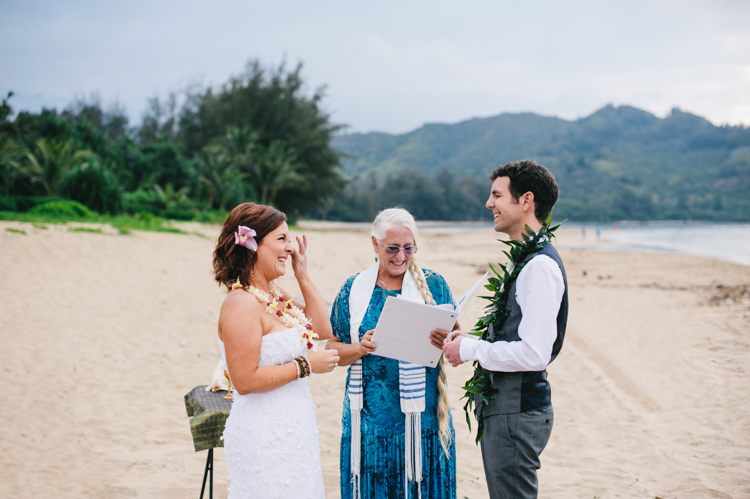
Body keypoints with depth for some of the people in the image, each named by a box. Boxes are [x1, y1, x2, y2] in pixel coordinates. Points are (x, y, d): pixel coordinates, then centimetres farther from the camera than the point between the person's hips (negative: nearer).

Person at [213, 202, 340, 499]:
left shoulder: (275, 296, 8)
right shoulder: (242, 304, -19)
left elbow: (323, 330, 14)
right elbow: (245, 380, -23)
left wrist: (303, 276, 8)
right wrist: (305, 365, -17)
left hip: (291, 429, 9)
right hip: (264, 437, -9)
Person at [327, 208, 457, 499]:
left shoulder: (433, 285, 5)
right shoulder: (354, 289, 6)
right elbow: (333, 348, 7)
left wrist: (447, 343, -16)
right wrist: (360, 349, -12)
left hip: (423, 417, 0)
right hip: (370, 417, 1)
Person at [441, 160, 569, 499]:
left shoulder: (540, 266, -19)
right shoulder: (526, 260, 13)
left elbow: (534, 354, -25)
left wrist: (470, 350, -14)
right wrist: (469, 340, 7)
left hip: (517, 414, -10)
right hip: (502, 406, 10)